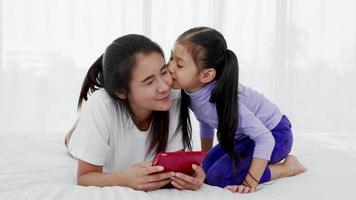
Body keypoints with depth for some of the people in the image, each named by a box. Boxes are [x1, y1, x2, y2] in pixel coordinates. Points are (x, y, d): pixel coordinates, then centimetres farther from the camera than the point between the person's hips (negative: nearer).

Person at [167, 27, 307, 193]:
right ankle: (265, 161, 20)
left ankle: (287, 167, -3)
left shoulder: (221, 100, -36)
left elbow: (265, 139, -34)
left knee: (218, 175, -18)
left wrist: (249, 183, -33)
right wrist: (205, 160, 17)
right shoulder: (190, 91, -13)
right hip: (246, 135, 8)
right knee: (207, 168, 5)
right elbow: (205, 124, 9)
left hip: (274, 134, -8)